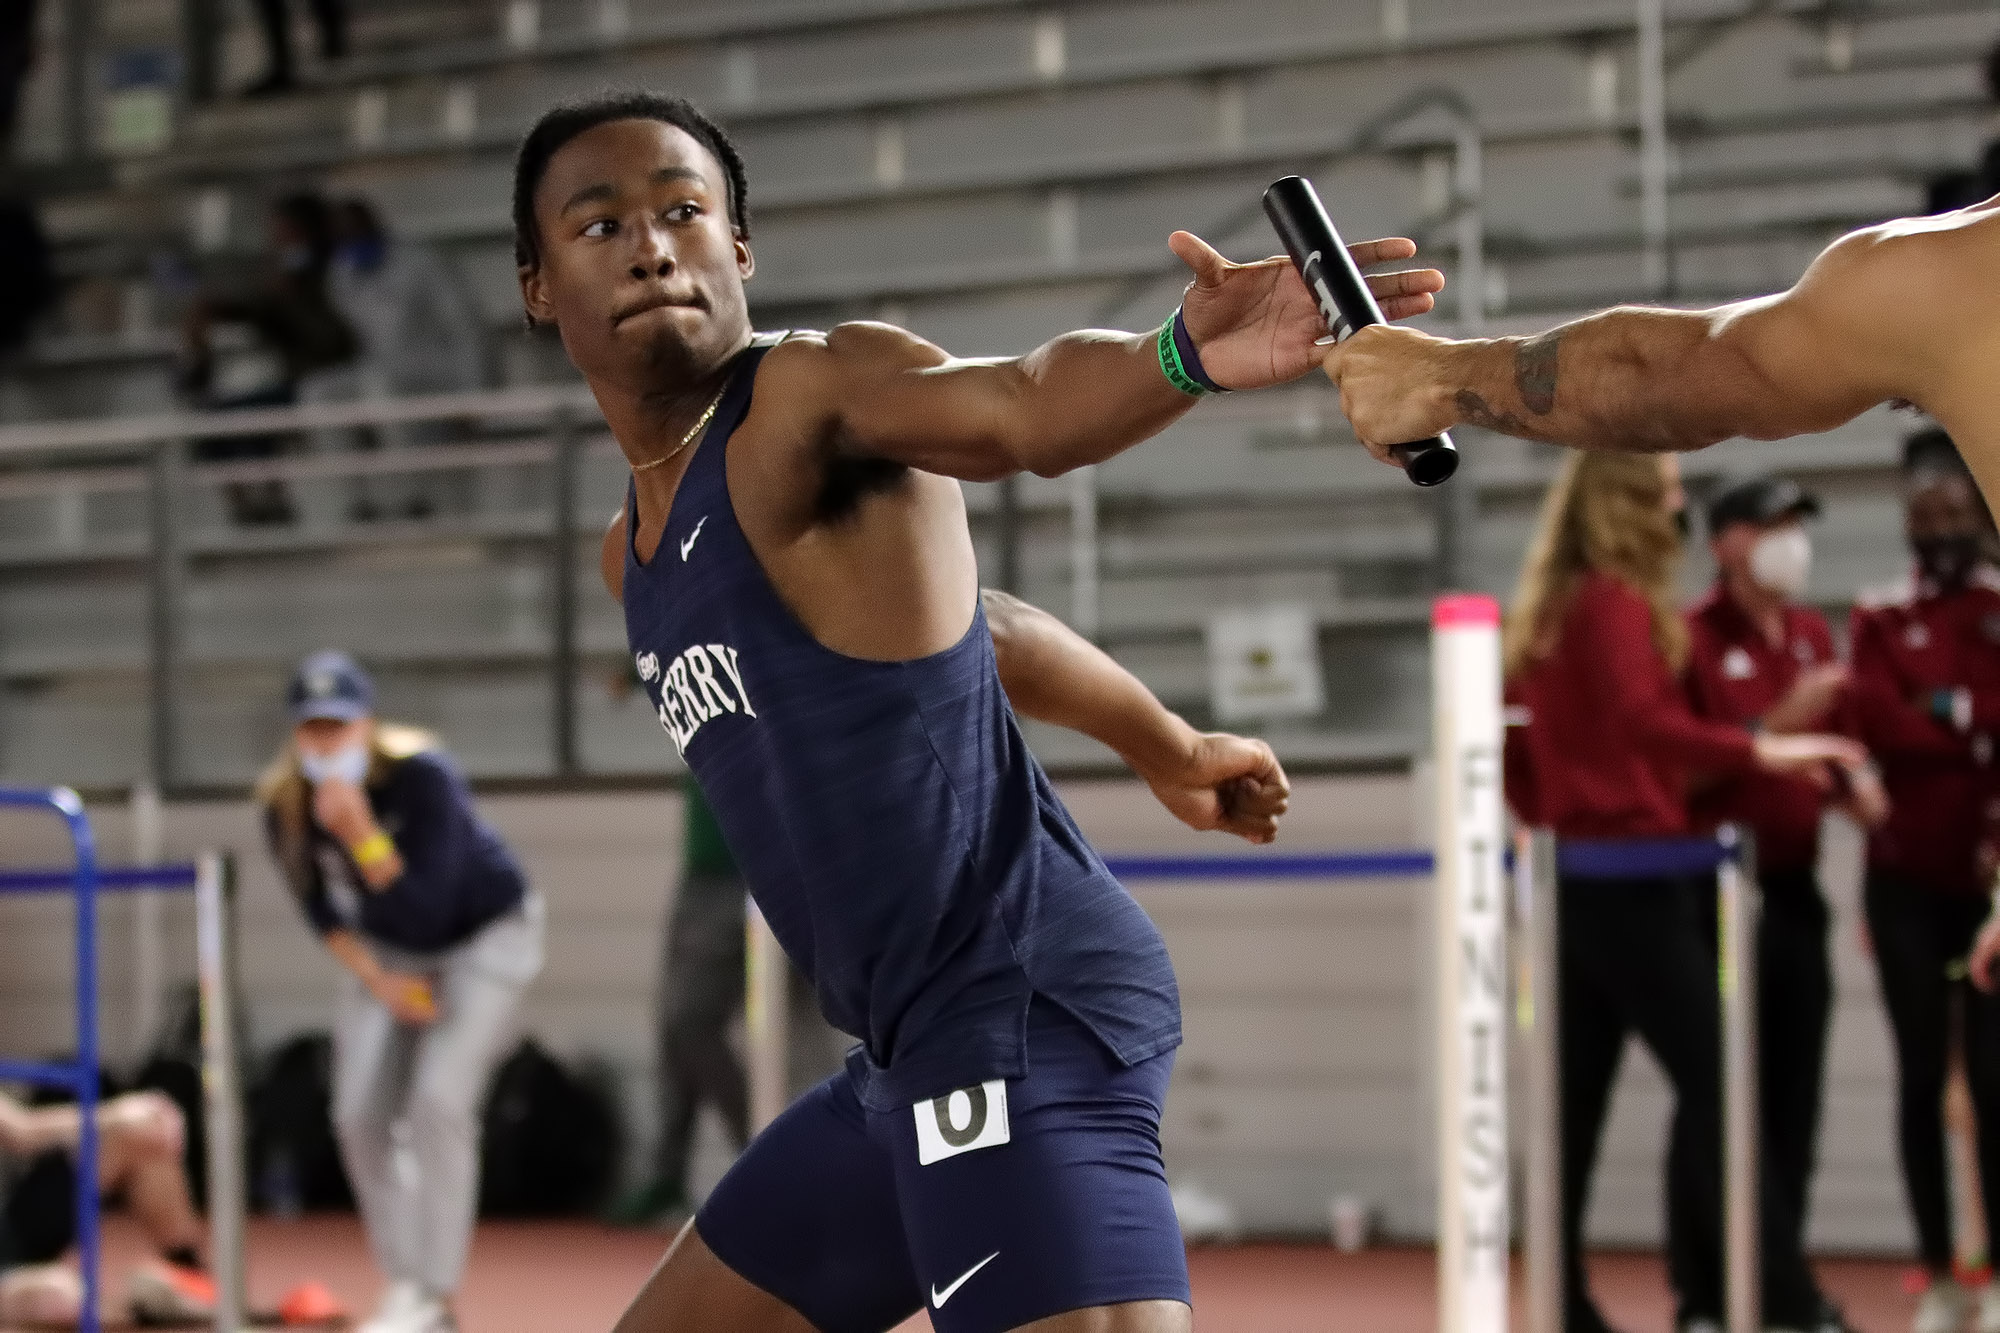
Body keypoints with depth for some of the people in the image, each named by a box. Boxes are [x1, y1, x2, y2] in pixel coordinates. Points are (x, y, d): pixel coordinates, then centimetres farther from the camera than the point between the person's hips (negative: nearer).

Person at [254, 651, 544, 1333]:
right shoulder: (284, 803, -18)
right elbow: (322, 911, -2)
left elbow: (423, 910, -35)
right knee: (359, 1117, -3)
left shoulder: (422, 777, -32)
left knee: (439, 1101, -21)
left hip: (484, 932, -5)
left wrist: (361, 835, -45)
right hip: (385, 949, 5)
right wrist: (376, 980, -14)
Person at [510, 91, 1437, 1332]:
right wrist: (1168, 748, 41)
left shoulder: (813, 391, -10)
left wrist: (1181, 357, -54)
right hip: (918, 1050, 10)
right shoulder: (636, 557, 17)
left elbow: (1024, 406, -32)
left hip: (1023, 1010, -10)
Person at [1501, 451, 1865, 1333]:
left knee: (1579, 1092, 8)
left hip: (1576, 877, 9)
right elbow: (1645, 719, -26)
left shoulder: (1547, 612, 16)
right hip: (1638, 877, -9)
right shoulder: (1618, 605, -11)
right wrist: (1759, 750, -30)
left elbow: (1513, 743, 21)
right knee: (1711, 1079, -10)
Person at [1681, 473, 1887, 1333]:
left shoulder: (1812, 635, 14)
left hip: (1795, 889, 7)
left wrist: (1851, 782, 3)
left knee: (1795, 1096, 9)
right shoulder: (1692, 638, -9)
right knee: (1736, 1096, -5)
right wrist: (1774, 726, -24)